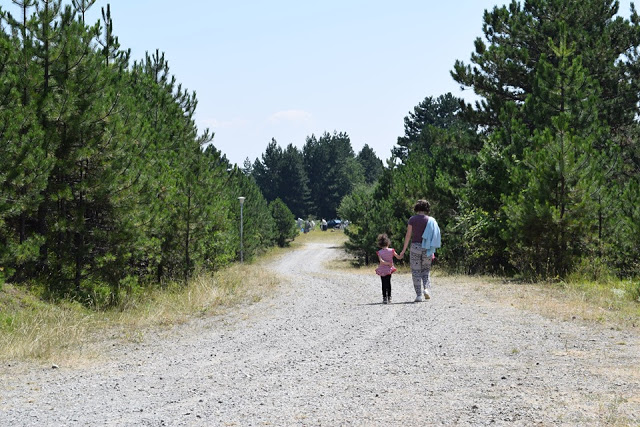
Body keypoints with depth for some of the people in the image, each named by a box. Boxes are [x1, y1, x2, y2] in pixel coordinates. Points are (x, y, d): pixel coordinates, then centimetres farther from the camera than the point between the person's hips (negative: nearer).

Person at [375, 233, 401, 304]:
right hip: (389, 269, 1)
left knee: (384, 284, 6)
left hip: (382, 270, -1)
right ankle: (389, 298, 17)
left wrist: (388, 263, -14)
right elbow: (398, 257, -3)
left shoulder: (379, 252, -9)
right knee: (388, 283, 16)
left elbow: (381, 261, -21)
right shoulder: (391, 251, -7)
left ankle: (384, 298, 1)